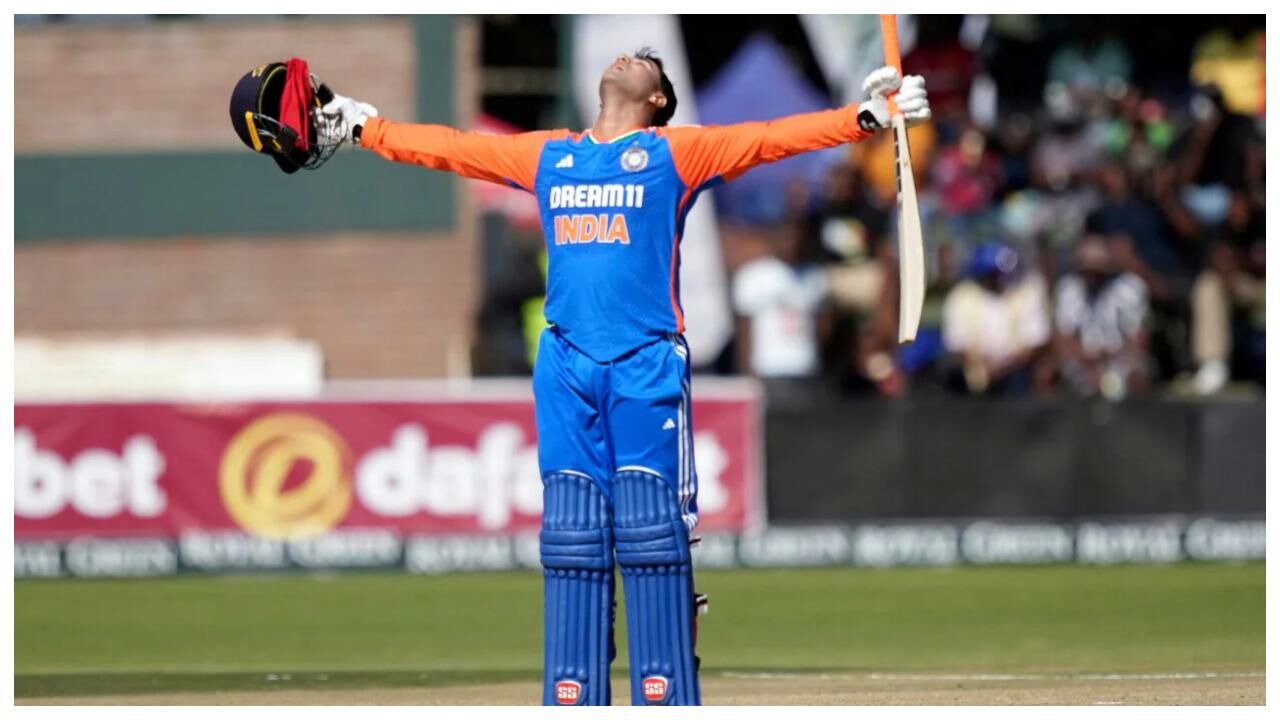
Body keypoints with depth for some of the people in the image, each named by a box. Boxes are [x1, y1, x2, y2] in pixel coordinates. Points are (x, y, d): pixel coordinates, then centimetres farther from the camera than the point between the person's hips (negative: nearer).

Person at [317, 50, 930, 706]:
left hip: (647, 367, -3)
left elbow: (768, 138, -1)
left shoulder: (676, 152, 8)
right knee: (572, 539, 1)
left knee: (651, 534, -8)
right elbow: (445, 147, 26)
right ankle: (570, 701, 1)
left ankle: (665, 699, -8)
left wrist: (867, 116, -11)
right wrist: (361, 125, 28)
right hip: (566, 369, 3)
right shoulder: (546, 154, 19)